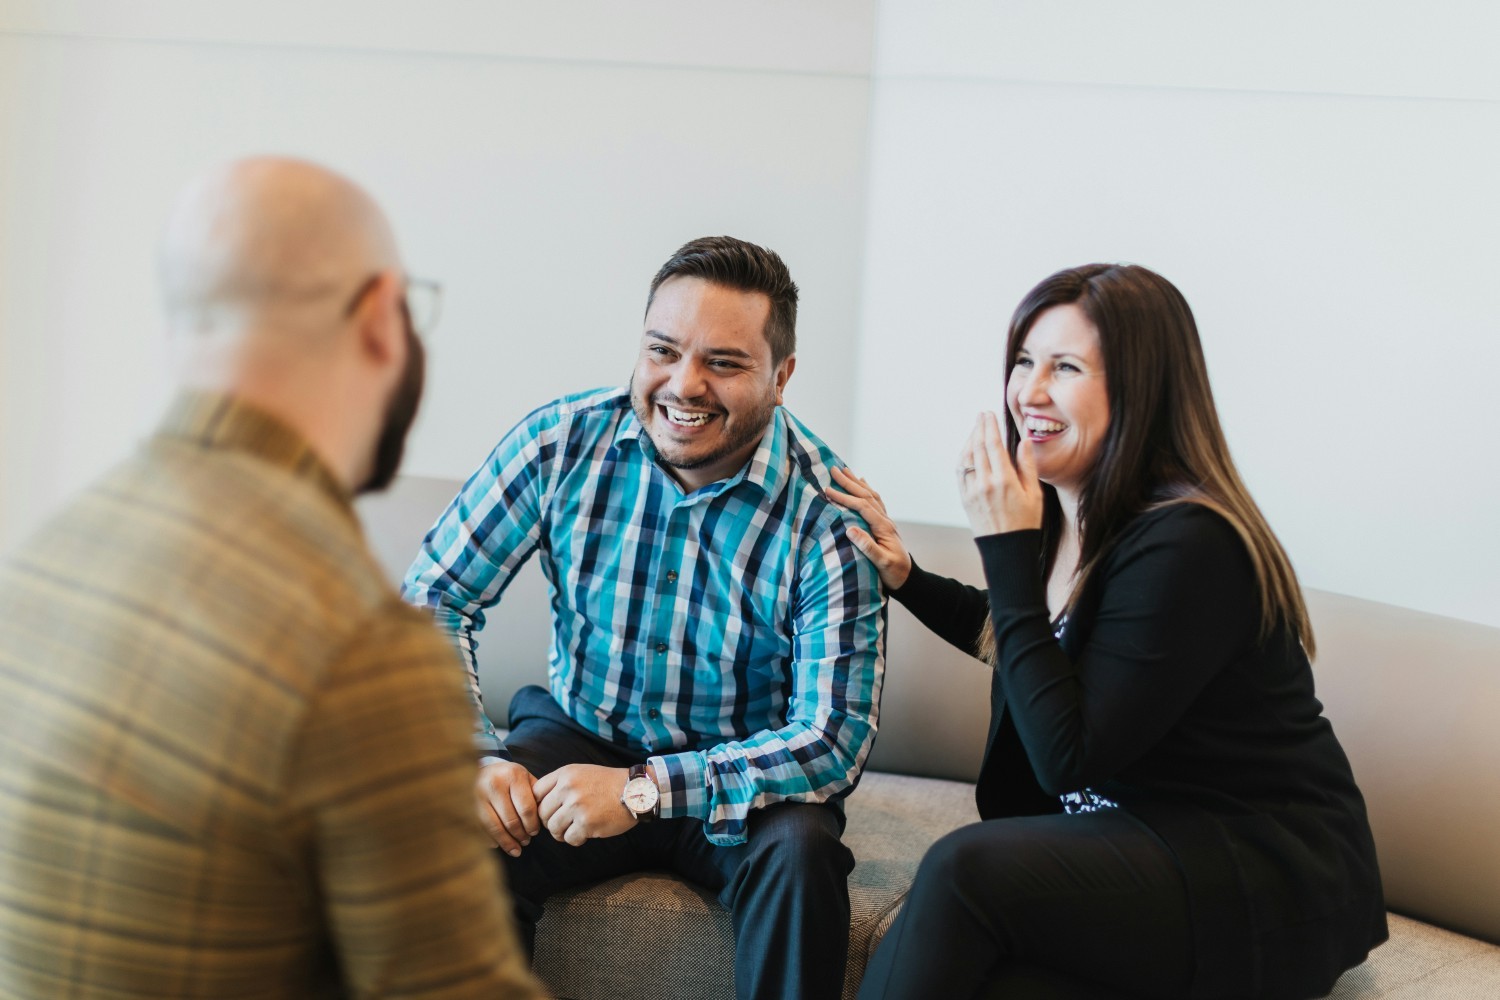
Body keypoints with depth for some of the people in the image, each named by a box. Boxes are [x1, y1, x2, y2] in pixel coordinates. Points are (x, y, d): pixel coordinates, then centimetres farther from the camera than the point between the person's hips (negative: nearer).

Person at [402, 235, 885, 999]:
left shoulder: (827, 514, -18)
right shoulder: (561, 443, -11)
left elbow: (834, 739, -21)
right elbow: (432, 600, -4)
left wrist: (644, 790, -30)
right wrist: (468, 756, -21)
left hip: (739, 778, -1)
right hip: (576, 738, 2)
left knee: (800, 846, -32)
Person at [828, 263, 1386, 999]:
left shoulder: (1187, 546, -21)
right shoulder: (1061, 517, 6)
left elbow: (1064, 758, -22)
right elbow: (1014, 643, 28)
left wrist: (1007, 550, -21)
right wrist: (902, 575, 13)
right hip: (1129, 836, 7)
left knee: (965, 869, -28)